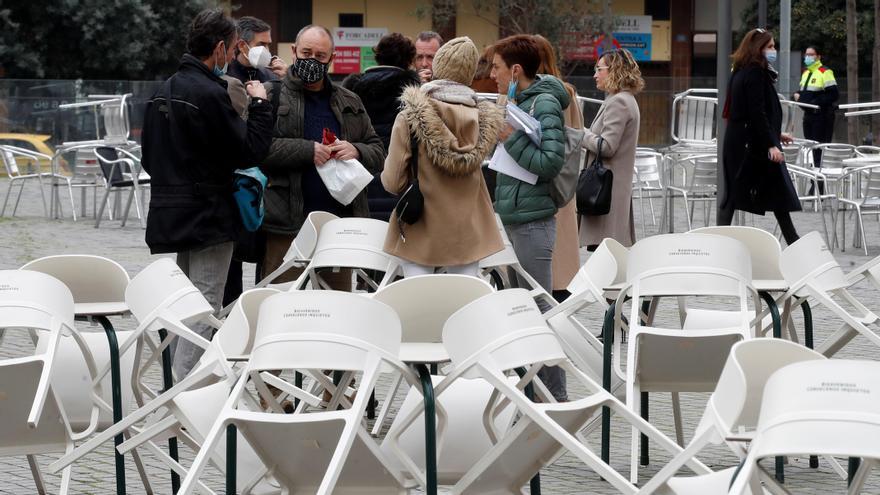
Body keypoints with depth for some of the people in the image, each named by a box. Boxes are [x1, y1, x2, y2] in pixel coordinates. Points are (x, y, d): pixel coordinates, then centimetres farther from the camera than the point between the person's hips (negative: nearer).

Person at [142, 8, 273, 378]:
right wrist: (260, 104, -5)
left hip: (168, 216, 9)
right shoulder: (209, 94, -18)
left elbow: (150, 157, 18)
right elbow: (250, 151, -16)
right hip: (208, 219, -9)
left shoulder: (164, 91, 11)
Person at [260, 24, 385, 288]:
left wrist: (356, 151, -6)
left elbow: (378, 152, 16)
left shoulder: (350, 103, 18)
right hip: (287, 225, -4)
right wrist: (307, 151, -18)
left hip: (340, 222, 4)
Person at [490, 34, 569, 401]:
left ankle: (556, 397, 1)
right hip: (511, 218, 9)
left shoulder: (545, 104, -13)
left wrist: (511, 137, -17)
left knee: (539, 309, -5)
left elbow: (551, 163, -21)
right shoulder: (518, 102, 13)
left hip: (532, 220, -9)